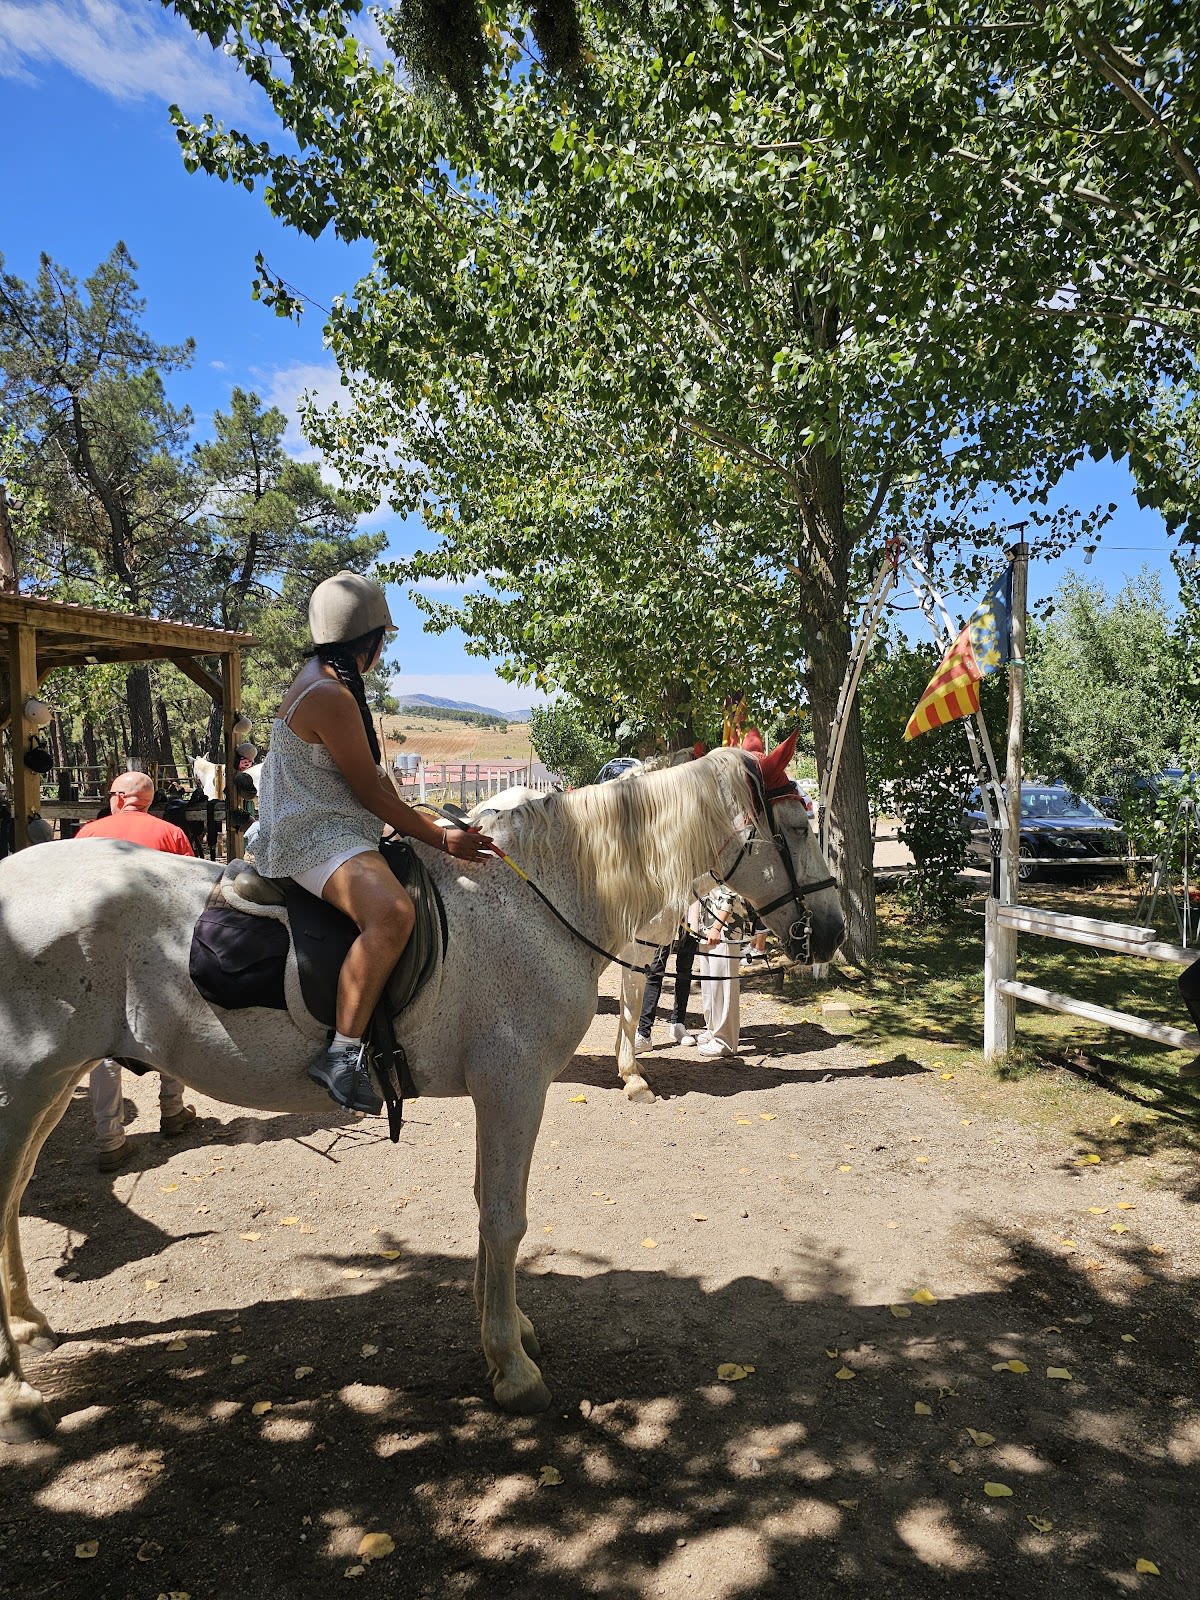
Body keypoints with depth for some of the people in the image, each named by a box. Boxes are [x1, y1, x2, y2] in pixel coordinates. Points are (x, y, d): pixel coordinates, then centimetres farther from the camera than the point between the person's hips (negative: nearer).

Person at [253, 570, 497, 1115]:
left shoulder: (323, 679, 17)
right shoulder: (331, 696, -17)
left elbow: (372, 779, 20)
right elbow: (372, 793, -17)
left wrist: (431, 826, 18)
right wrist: (443, 839, -11)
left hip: (333, 827, 12)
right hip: (317, 837, -12)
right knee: (392, 913, -37)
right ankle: (343, 1052, -30)